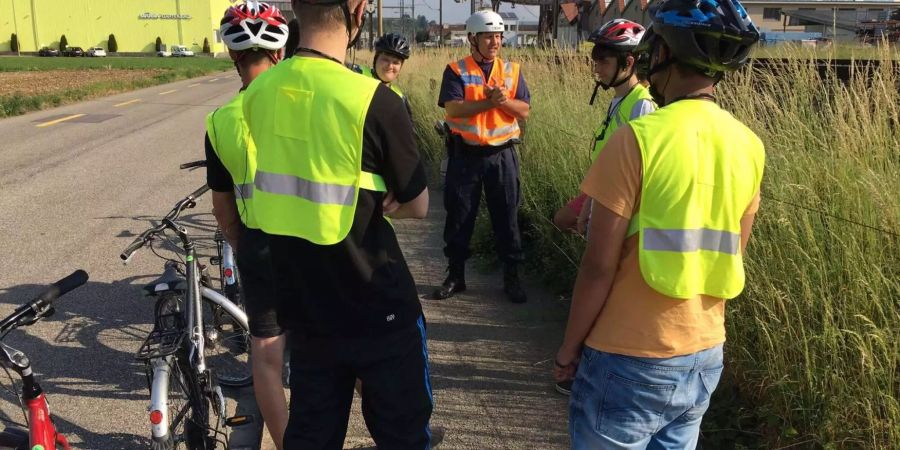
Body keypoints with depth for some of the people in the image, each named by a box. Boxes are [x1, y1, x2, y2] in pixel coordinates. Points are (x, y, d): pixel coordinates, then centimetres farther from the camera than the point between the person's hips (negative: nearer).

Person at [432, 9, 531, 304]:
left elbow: (524, 111, 0)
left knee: (506, 216, 6)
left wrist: (504, 100, -19)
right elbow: (453, 109, -16)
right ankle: (455, 276, 20)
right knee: (459, 216, 7)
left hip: (502, 155, 2)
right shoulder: (456, 71, -2)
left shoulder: (512, 71, 6)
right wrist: (489, 102, -24)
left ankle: (511, 277, 17)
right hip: (465, 154, -1)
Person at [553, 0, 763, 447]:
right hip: (706, 355, 6)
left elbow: (598, 267, -17)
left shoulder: (639, 137, -18)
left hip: (631, 359, -6)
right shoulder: (749, 146, 1)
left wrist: (569, 347, -3)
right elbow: (728, 256, 10)